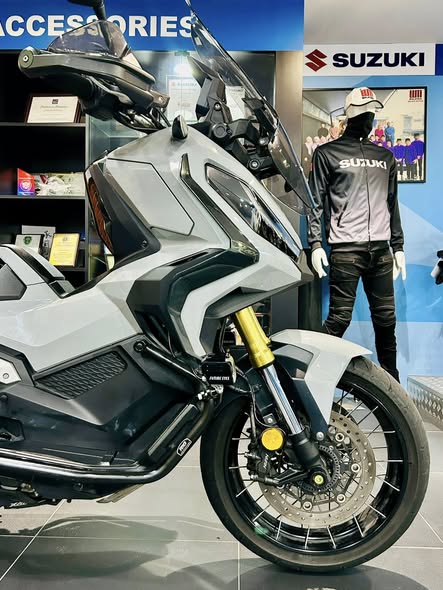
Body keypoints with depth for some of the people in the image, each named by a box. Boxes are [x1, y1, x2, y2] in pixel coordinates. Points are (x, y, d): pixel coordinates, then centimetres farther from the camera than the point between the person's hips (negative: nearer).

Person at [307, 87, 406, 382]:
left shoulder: (385, 156, 20)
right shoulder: (327, 153, 6)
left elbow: (393, 204, 21)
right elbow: (316, 202, 1)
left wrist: (398, 247, 16)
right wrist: (316, 243, -9)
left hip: (380, 249, 5)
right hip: (345, 249, -4)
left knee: (386, 319, 6)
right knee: (339, 319, -7)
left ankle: (391, 382, 16)